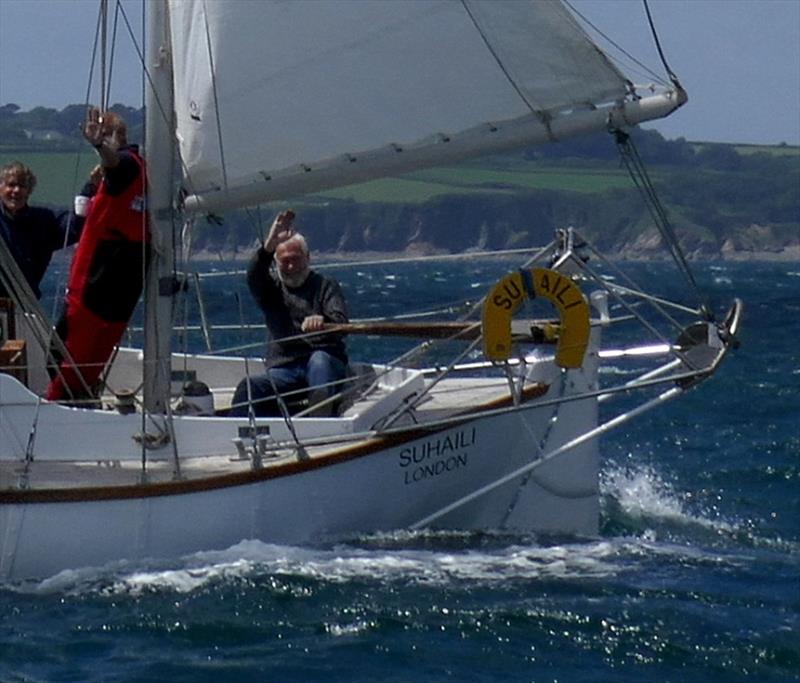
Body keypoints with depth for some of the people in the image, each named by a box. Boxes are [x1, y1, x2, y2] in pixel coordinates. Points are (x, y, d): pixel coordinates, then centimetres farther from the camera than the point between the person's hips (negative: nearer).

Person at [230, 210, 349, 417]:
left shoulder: (325, 286, 11)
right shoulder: (273, 289, 17)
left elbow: (341, 323, -7)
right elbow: (254, 276, -8)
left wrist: (322, 321, -34)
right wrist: (269, 245, -26)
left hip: (326, 364, -2)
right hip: (283, 370, 2)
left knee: (319, 359, -38)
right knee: (249, 387, -27)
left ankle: (322, 421, -55)